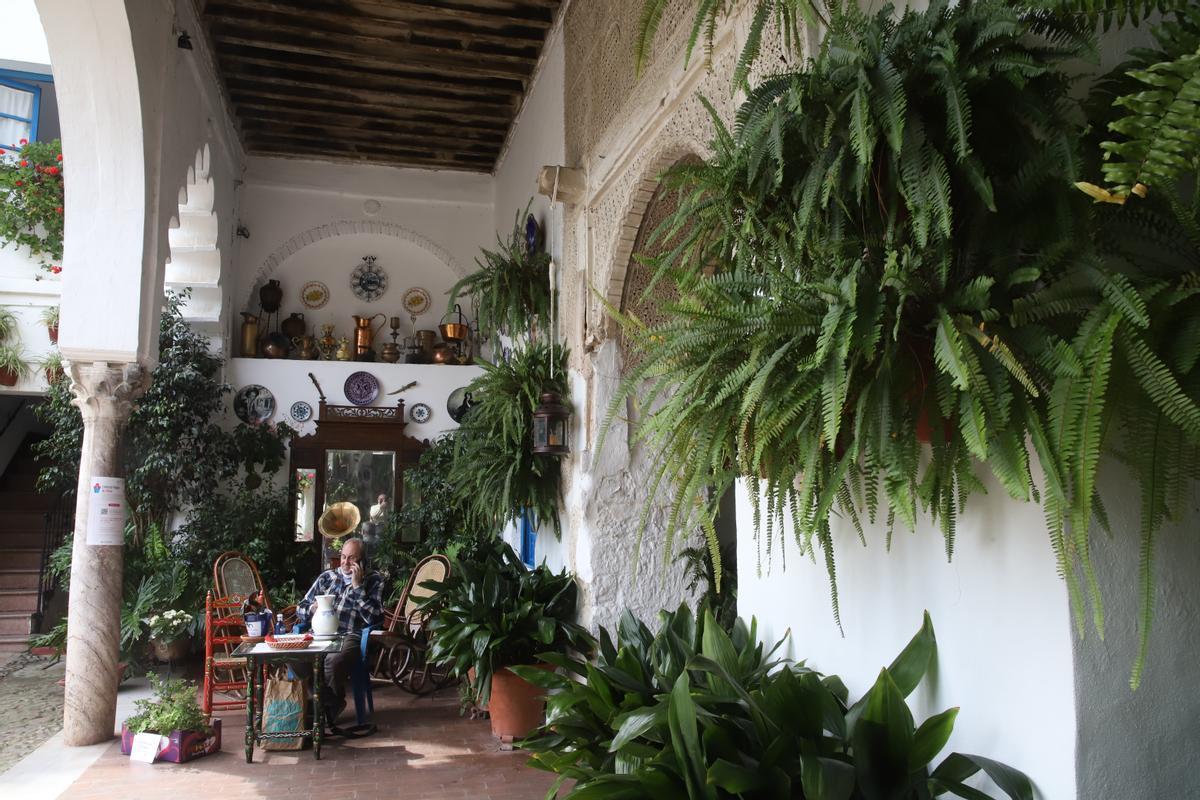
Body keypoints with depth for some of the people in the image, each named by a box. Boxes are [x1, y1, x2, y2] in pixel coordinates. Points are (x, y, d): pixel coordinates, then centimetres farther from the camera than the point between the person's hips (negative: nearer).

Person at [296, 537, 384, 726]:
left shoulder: (373, 581, 8)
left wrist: (357, 586, -8)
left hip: (350, 638, -3)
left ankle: (327, 709, -5)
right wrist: (312, 609, -3)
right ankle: (333, 704, -9)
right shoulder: (327, 576, 18)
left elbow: (373, 618, -5)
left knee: (332, 663, -35)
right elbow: (301, 607, 22)